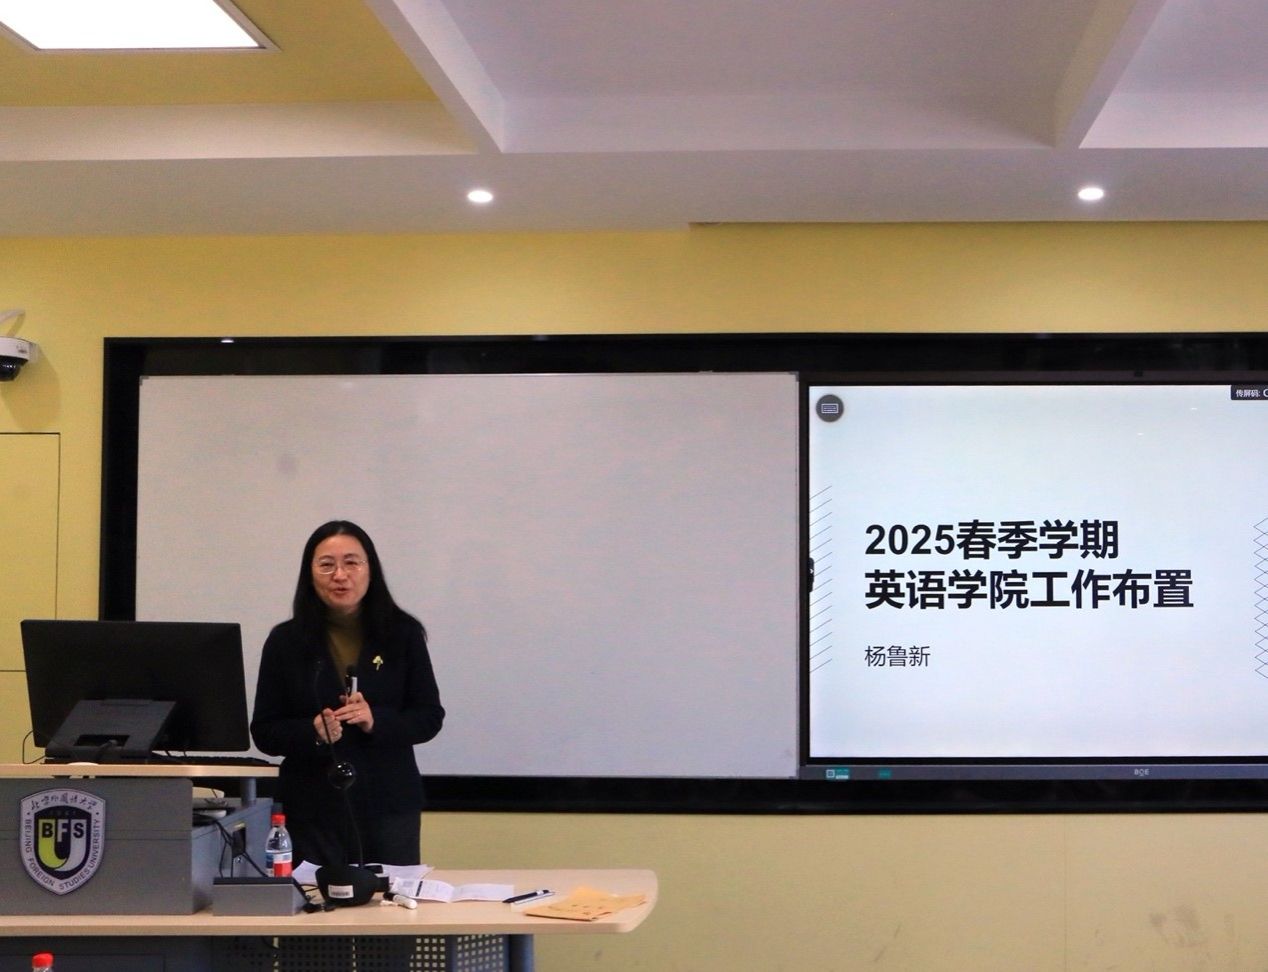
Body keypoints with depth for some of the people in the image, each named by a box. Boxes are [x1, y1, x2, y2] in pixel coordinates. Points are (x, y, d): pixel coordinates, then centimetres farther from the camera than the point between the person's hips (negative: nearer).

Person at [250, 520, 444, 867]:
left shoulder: (402, 634, 3)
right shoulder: (285, 641, 2)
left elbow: (430, 717, 3)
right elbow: (264, 733, 3)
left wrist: (376, 720, -15)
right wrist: (312, 732, -17)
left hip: (389, 804, 0)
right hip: (312, 809, 0)